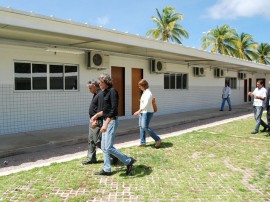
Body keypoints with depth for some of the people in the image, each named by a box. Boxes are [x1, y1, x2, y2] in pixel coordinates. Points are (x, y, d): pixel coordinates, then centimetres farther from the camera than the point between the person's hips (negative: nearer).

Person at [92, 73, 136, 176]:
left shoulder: (112, 91, -14)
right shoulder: (105, 92, 13)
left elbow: (114, 109, -23)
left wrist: (106, 124, -27)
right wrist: (97, 115, 18)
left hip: (111, 121, -10)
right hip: (106, 121, 10)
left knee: (109, 148, -8)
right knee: (104, 147, 12)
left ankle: (128, 161, 6)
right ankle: (107, 169, 21)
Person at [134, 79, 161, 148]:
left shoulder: (148, 93, -16)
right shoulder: (144, 92, 15)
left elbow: (146, 104, -25)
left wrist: (139, 111, -28)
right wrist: (140, 111, 21)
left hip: (147, 112, -10)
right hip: (143, 112, 10)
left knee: (145, 127, -12)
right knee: (141, 127, 8)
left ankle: (157, 139, -1)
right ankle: (143, 142, 13)